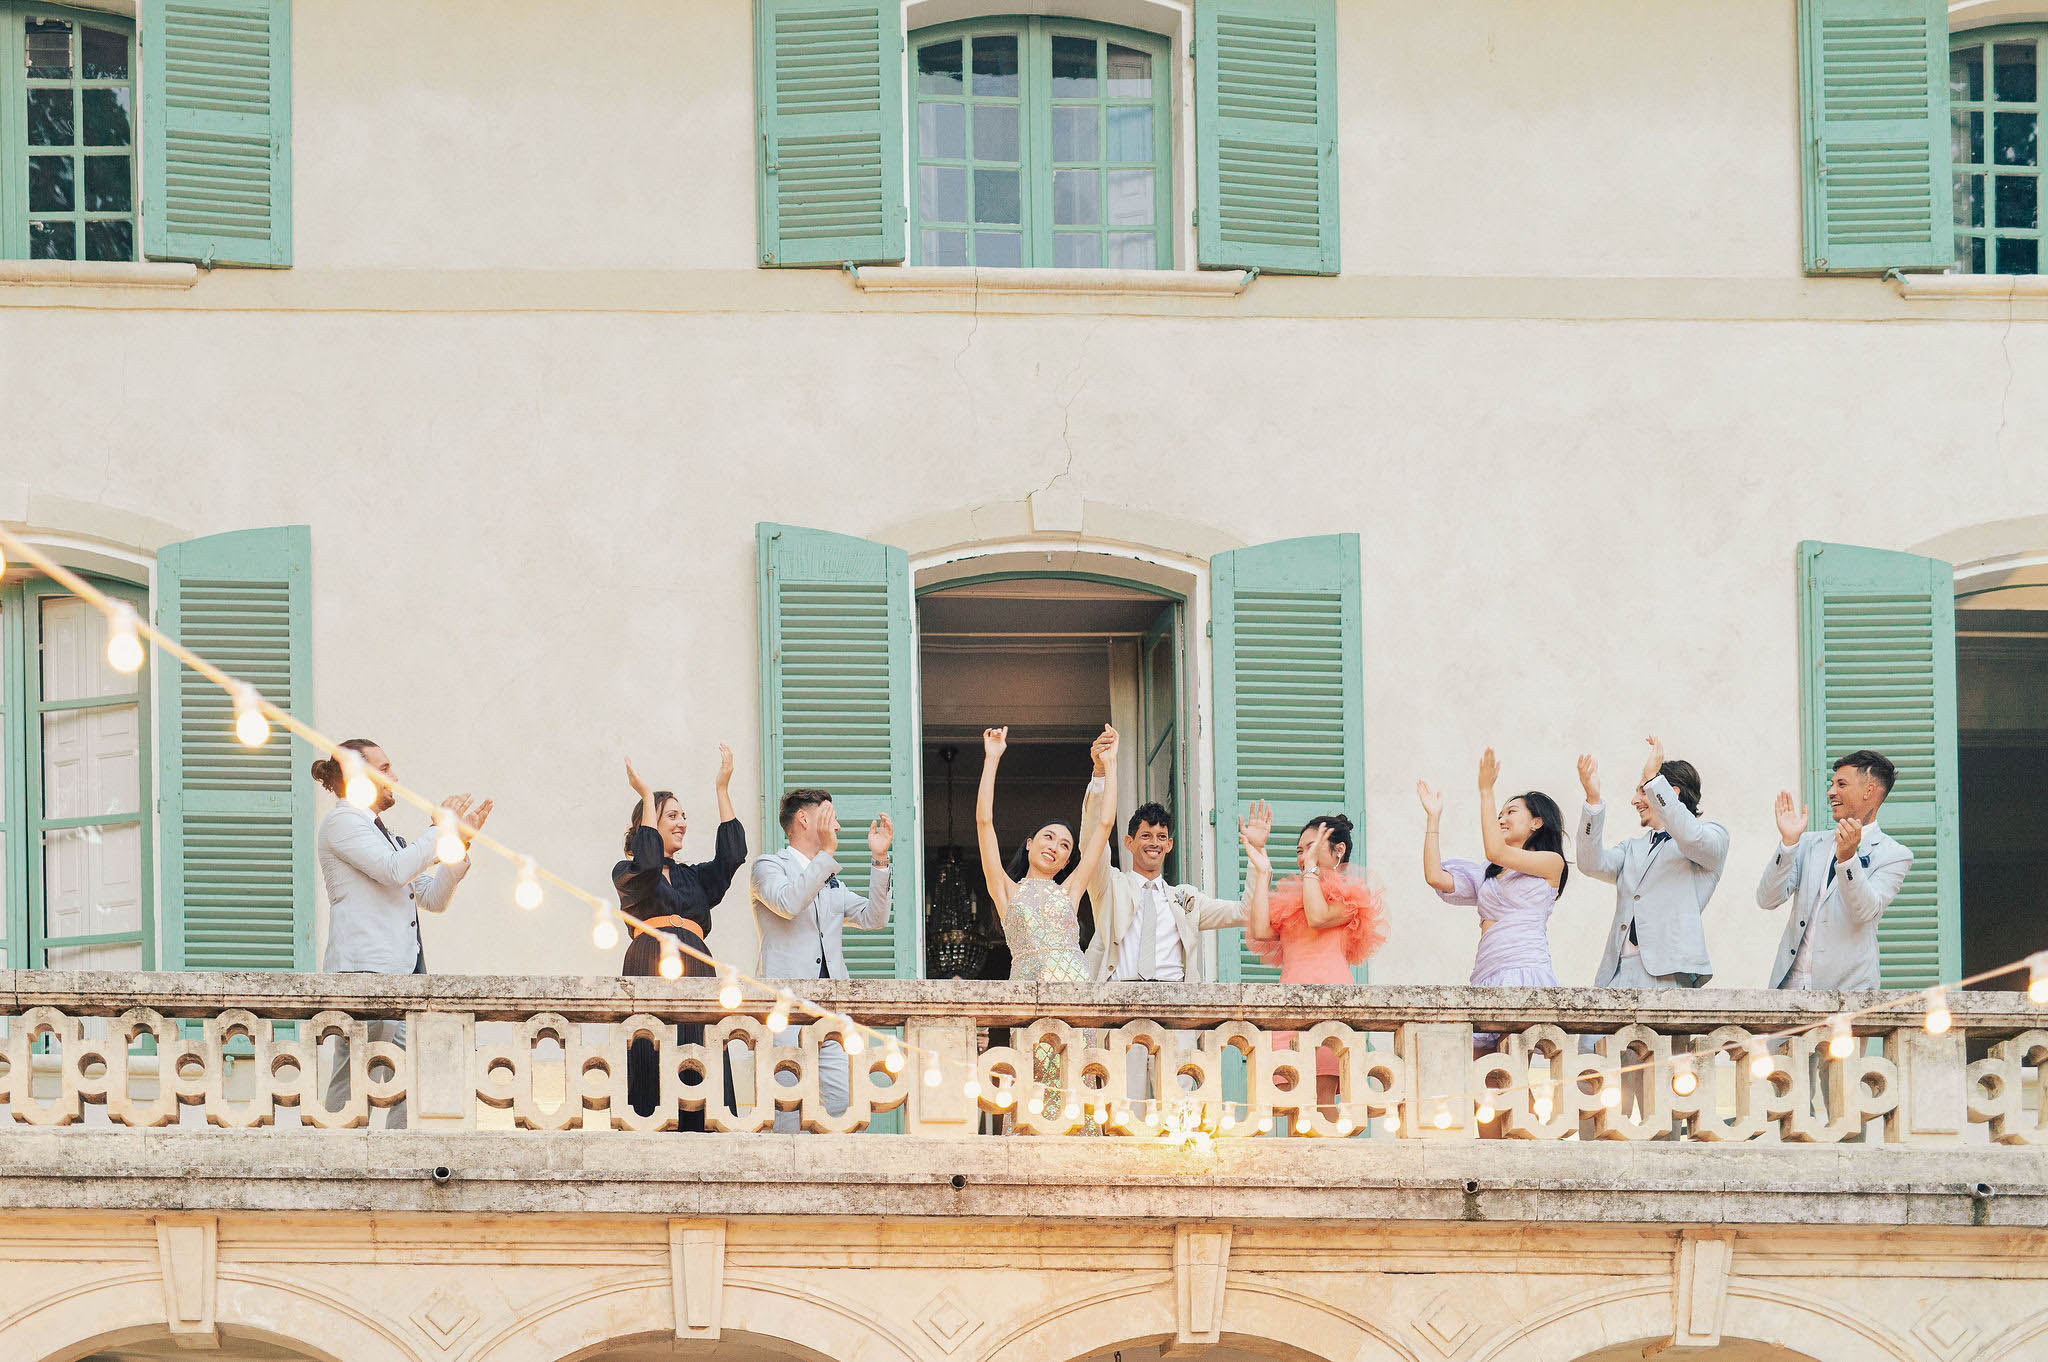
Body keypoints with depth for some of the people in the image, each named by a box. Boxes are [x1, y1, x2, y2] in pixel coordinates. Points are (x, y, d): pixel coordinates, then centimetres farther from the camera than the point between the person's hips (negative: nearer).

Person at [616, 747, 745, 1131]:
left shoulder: (693, 877, 26)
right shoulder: (627, 873, 13)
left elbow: (731, 856, 10)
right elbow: (647, 866, -10)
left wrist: (723, 789, 10)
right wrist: (646, 796, -4)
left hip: (696, 973, 5)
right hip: (651, 969, -5)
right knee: (654, 1067, -12)